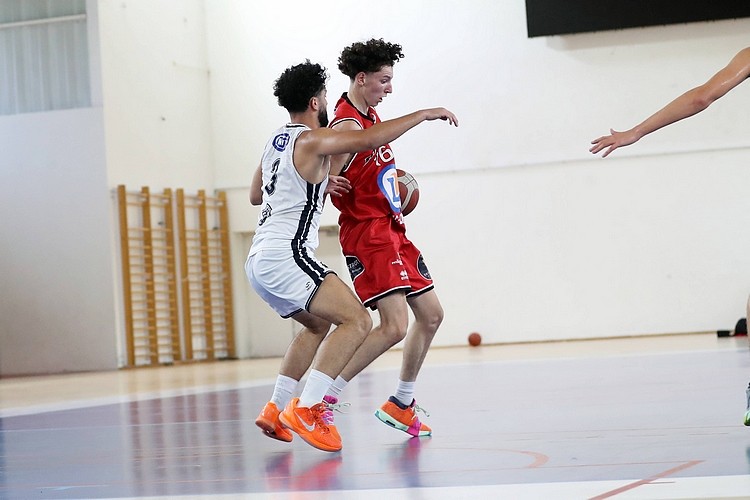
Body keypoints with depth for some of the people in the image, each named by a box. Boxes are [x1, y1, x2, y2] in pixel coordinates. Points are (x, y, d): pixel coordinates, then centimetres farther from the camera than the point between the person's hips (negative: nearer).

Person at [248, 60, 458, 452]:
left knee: (319, 324, 27)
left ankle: (275, 409, 21)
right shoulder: (311, 140, -9)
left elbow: (255, 195, 31)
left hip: (258, 259, 10)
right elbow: (371, 138, -19)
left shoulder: (276, 142, 18)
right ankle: (307, 409, -22)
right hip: (285, 255, -10)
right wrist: (424, 114, -9)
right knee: (357, 320, -13)